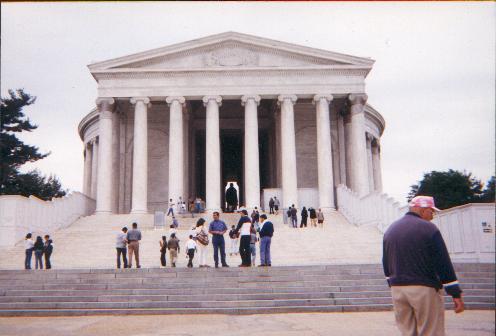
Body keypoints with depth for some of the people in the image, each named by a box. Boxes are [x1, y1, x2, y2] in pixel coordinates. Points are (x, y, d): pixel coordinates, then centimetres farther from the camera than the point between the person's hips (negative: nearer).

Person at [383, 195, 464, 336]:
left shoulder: (390, 230, 13)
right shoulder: (428, 228, -8)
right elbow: (443, 262, -10)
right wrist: (456, 293, -7)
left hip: (397, 289, 6)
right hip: (424, 289, -6)